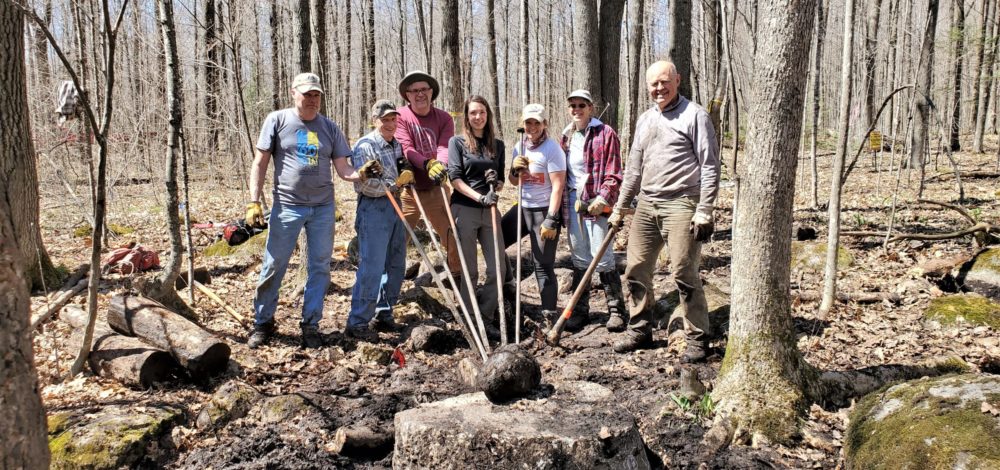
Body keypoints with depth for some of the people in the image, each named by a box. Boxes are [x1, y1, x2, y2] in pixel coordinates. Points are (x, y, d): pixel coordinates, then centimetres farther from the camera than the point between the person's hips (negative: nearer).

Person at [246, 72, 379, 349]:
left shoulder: (329, 128, 7)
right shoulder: (277, 120, 0)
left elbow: (343, 170, 5)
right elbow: (260, 164, 1)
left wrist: (362, 174, -17)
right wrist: (254, 202, -6)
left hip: (323, 208, 3)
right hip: (287, 206, -3)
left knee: (320, 267, 6)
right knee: (273, 267, 2)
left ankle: (310, 326, 18)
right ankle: (263, 323, 20)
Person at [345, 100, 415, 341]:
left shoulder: (397, 145, 14)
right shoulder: (365, 146, -11)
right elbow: (364, 184, -18)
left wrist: (408, 175, 3)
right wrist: (395, 184, -17)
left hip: (394, 206, 8)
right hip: (373, 209, -8)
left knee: (396, 265, 12)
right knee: (371, 267, -10)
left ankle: (383, 314, 25)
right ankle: (358, 322, -2)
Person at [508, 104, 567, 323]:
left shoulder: (552, 149, -12)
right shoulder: (520, 148, 9)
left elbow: (557, 186, -17)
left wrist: (551, 219, -22)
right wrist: (515, 170, -4)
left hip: (544, 210, -8)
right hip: (523, 208, 8)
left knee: (543, 264, -8)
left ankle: (549, 313, 3)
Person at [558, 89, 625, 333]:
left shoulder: (605, 133, -4)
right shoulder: (567, 136, 15)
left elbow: (614, 173, -8)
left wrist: (603, 197, -20)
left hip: (596, 203, -6)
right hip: (573, 203, 6)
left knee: (602, 257, -5)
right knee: (579, 259, 11)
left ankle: (616, 310, 8)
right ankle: (580, 310, 19)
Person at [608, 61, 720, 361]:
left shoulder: (694, 116, -4)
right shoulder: (644, 120, 16)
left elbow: (710, 167, -8)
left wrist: (704, 211, -14)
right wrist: (619, 208, 21)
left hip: (681, 204, -7)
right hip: (646, 205, 7)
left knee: (684, 273, -7)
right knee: (636, 269, 8)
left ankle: (698, 339, 6)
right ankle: (639, 329, 23)